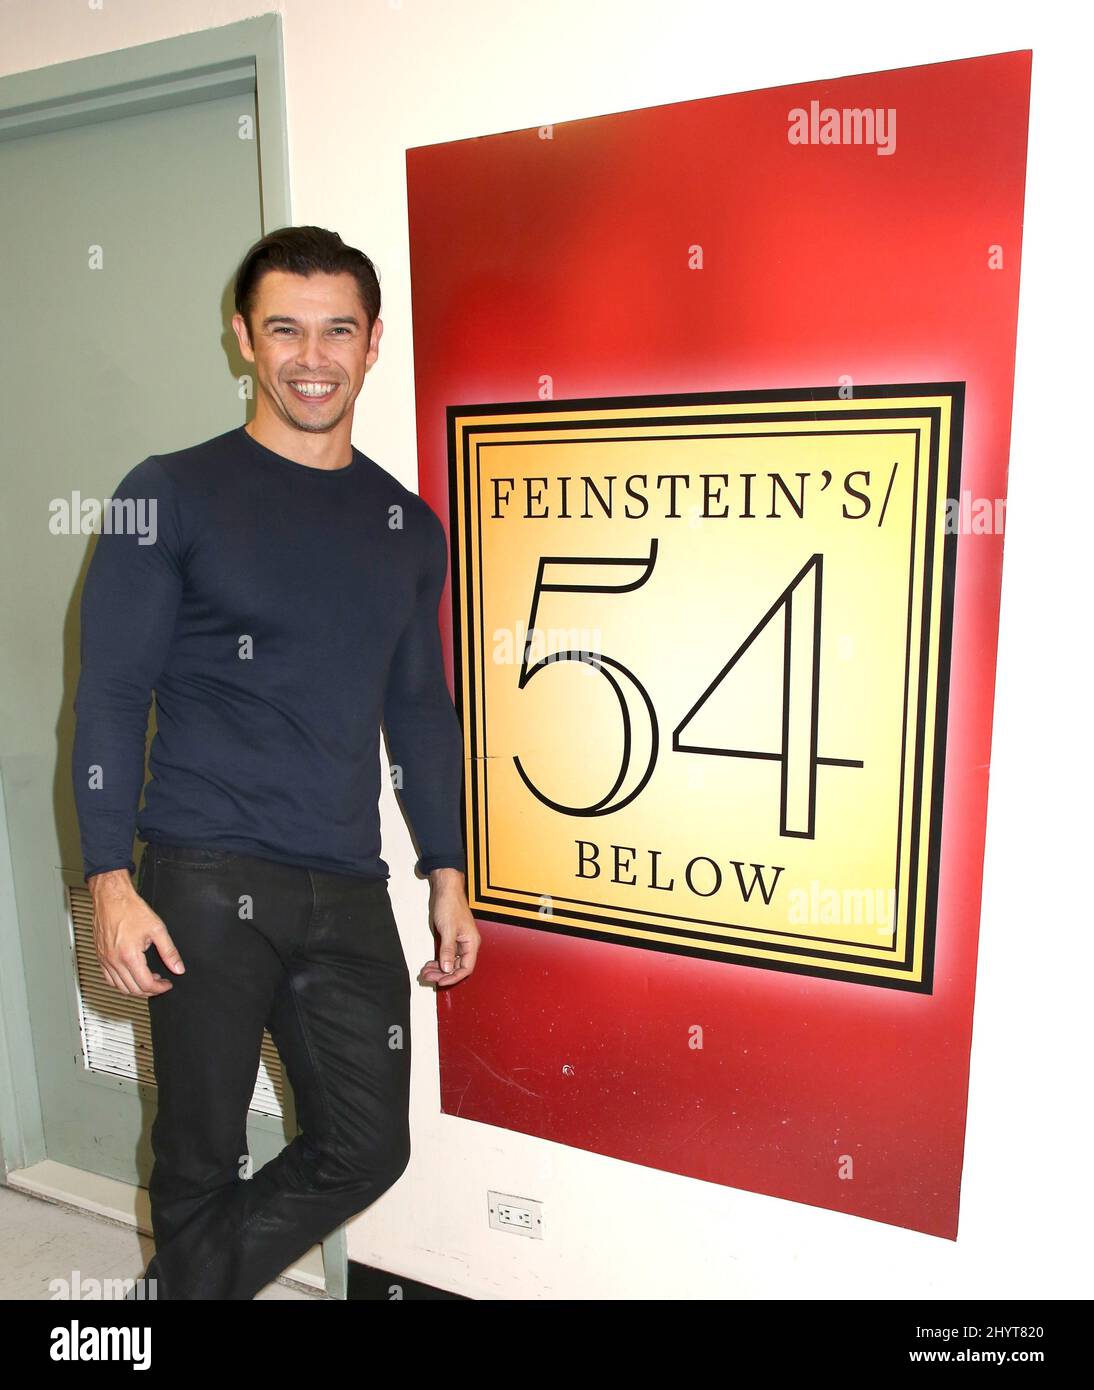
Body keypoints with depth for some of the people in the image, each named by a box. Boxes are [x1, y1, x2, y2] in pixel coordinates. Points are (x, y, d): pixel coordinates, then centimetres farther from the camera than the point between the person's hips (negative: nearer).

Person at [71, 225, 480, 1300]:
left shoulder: (407, 525, 11)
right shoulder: (172, 496, 0)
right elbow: (109, 696, -2)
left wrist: (446, 873, 13)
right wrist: (112, 882, -9)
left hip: (347, 892, 4)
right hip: (205, 884, -4)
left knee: (368, 1148, 9)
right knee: (202, 1156, 8)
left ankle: (180, 1282, 33)